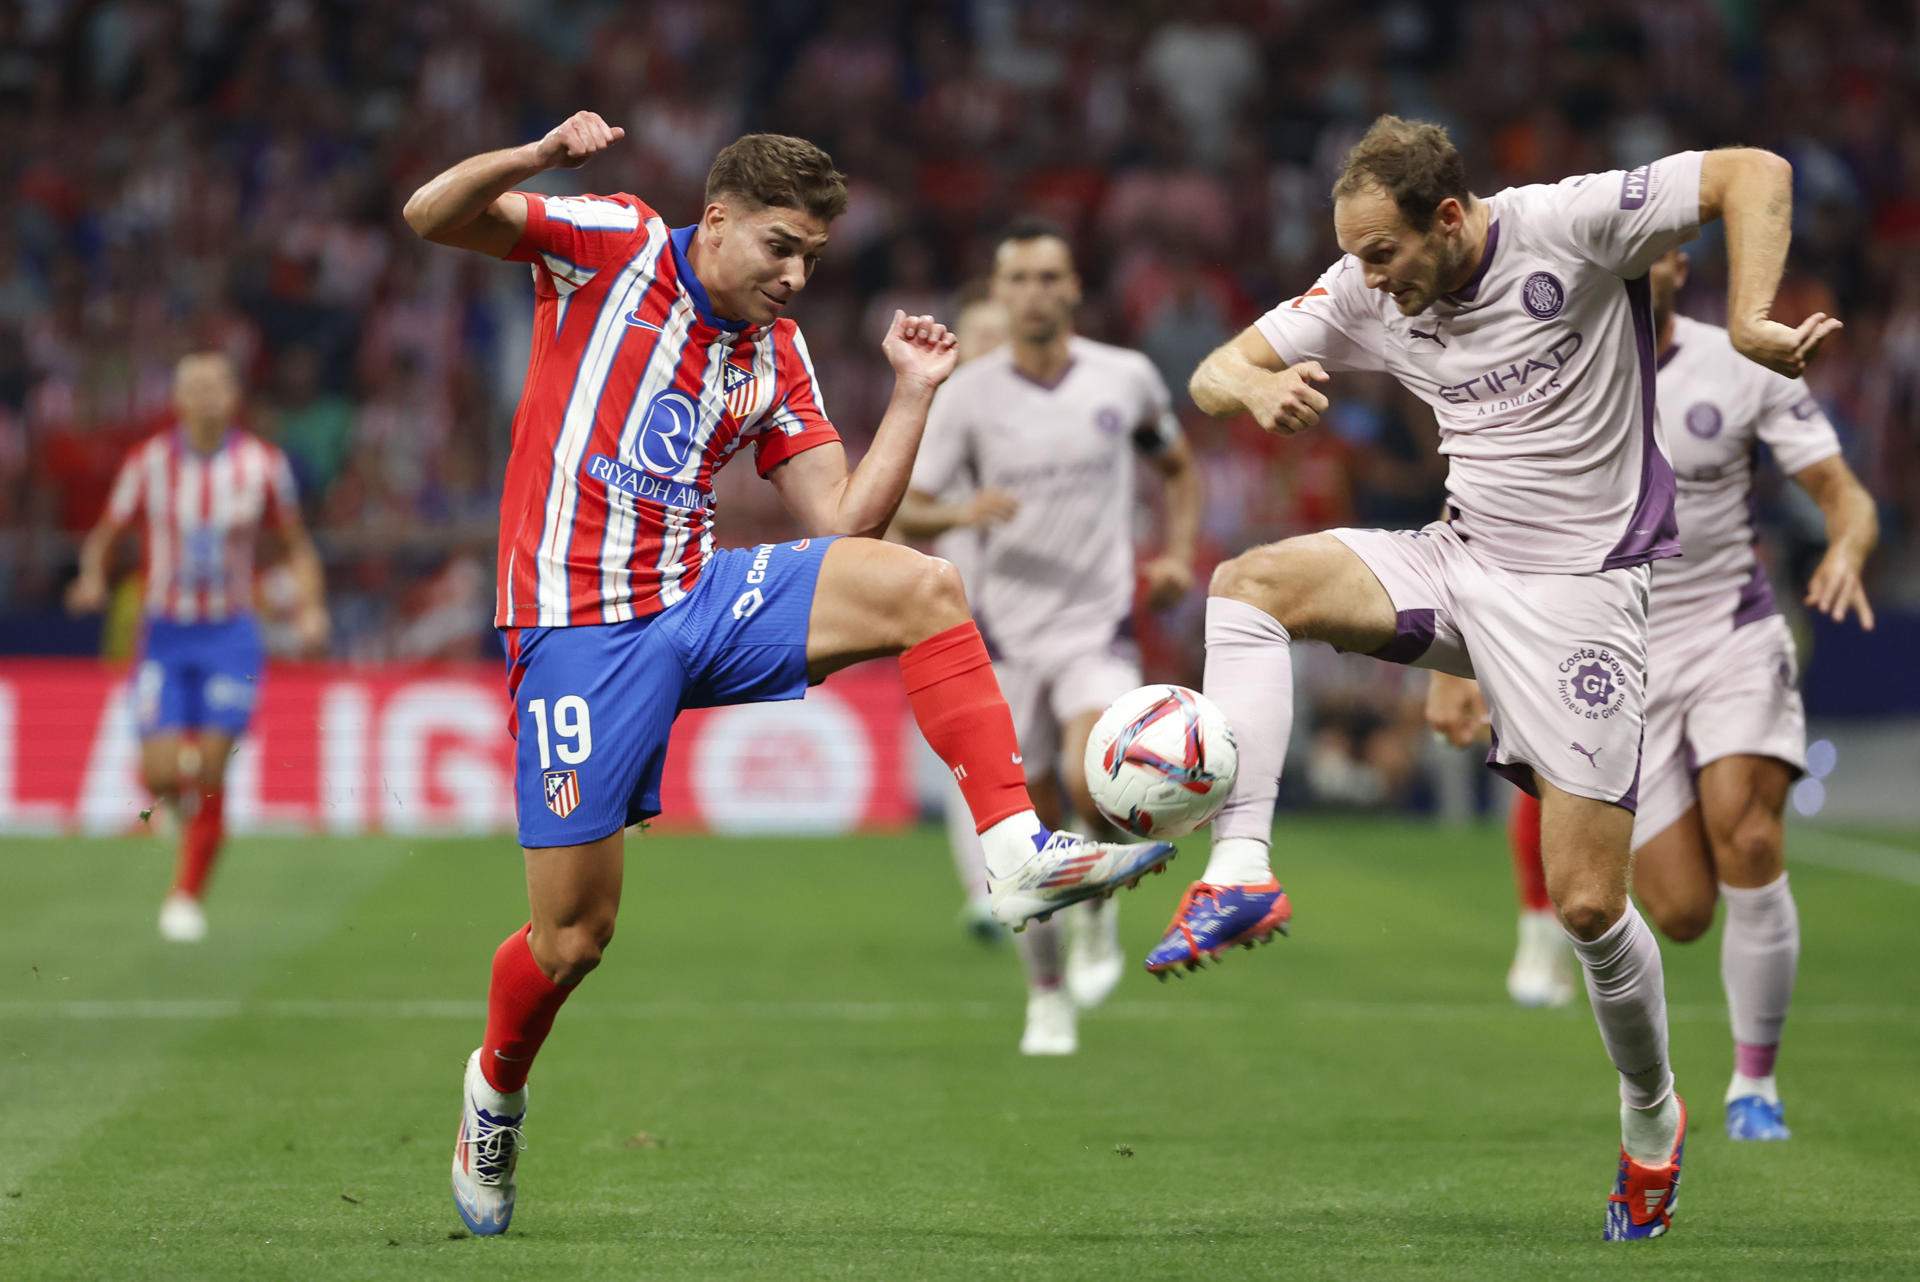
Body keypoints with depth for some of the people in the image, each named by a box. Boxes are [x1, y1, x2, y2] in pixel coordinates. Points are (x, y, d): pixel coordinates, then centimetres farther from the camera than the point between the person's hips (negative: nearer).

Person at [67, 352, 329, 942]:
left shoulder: (263, 464, -2)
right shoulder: (150, 462, -4)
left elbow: (297, 545, 9)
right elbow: (105, 534, 6)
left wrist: (311, 606, -6)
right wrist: (93, 578, -14)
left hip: (230, 633, 0)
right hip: (165, 632, 0)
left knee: (210, 775, -9)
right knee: (159, 775, -10)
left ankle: (187, 897, 6)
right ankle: (179, 782, 28)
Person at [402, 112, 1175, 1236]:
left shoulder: (776, 353, 12)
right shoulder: (613, 246, -2)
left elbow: (844, 524, 8)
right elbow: (433, 216, -11)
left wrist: (914, 394, 0)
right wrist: (538, 160, -29)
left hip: (701, 600, 5)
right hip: (580, 626, -5)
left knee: (919, 585, -21)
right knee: (573, 937, -4)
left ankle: (1019, 852, -26)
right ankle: (496, 1091, 28)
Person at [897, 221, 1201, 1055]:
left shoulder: (1125, 379, 1)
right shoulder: (966, 396, -3)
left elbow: (1178, 466, 19)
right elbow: (904, 510, -3)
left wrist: (1178, 555, 3)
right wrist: (962, 513, -24)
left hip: (1100, 627, -1)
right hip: (1007, 633, 1)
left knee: (1092, 777, -27)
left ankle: (1098, 907, 2)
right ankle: (1048, 997, 21)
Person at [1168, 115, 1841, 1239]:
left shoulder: (1566, 227, -16)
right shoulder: (1367, 292, 0)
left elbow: (1756, 174, -18)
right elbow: (1219, 369, 4)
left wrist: (1752, 325, -31)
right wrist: (1258, 387, -20)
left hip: (1583, 588, -5)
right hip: (1459, 561, 6)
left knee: (1587, 902, -7)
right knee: (1252, 581, -17)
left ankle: (1653, 1115, 20)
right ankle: (1241, 873, -24)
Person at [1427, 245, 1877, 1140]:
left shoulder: (1744, 369, -4)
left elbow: (1844, 494, -1)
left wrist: (1846, 551, -25)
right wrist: (1452, 670, -2)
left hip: (1736, 639, 0)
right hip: (1619, 664, 0)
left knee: (1748, 842, -24)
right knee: (1681, 914, -9)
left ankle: (1755, 1083, -7)